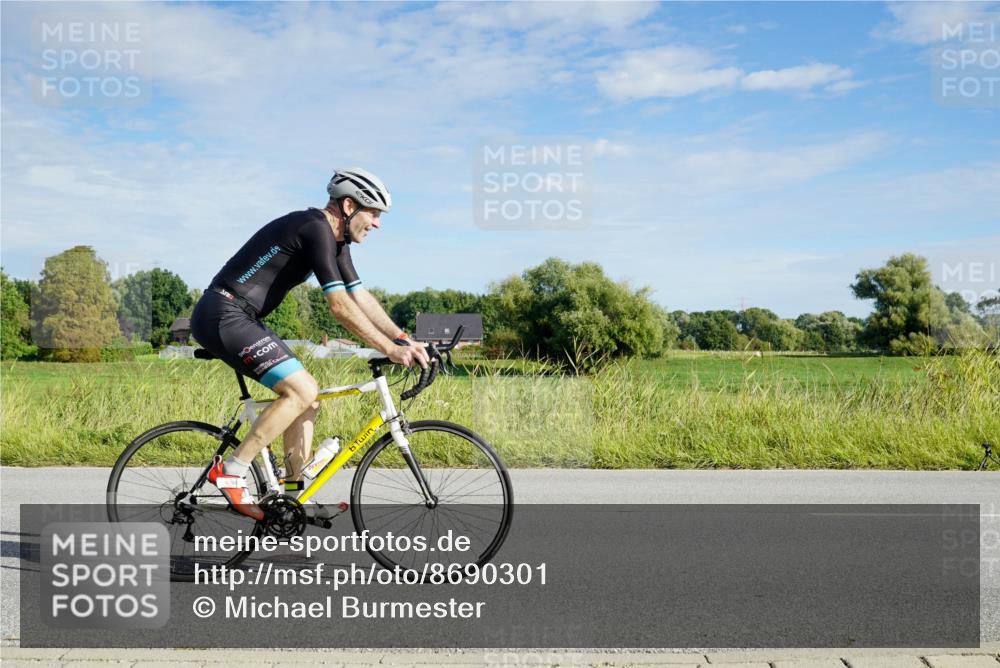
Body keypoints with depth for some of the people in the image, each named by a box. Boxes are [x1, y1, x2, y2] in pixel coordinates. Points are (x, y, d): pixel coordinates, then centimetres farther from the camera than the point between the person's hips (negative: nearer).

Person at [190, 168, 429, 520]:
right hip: (222, 316, -10)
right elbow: (340, 305, -23)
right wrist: (389, 349, -21)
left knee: (307, 395, 8)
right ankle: (230, 471, -9)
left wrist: (404, 340, 4)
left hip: (238, 318, 10)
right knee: (303, 389, -17)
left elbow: (360, 296, 12)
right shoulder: (315, 228, -18)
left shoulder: (334, 240, 13)